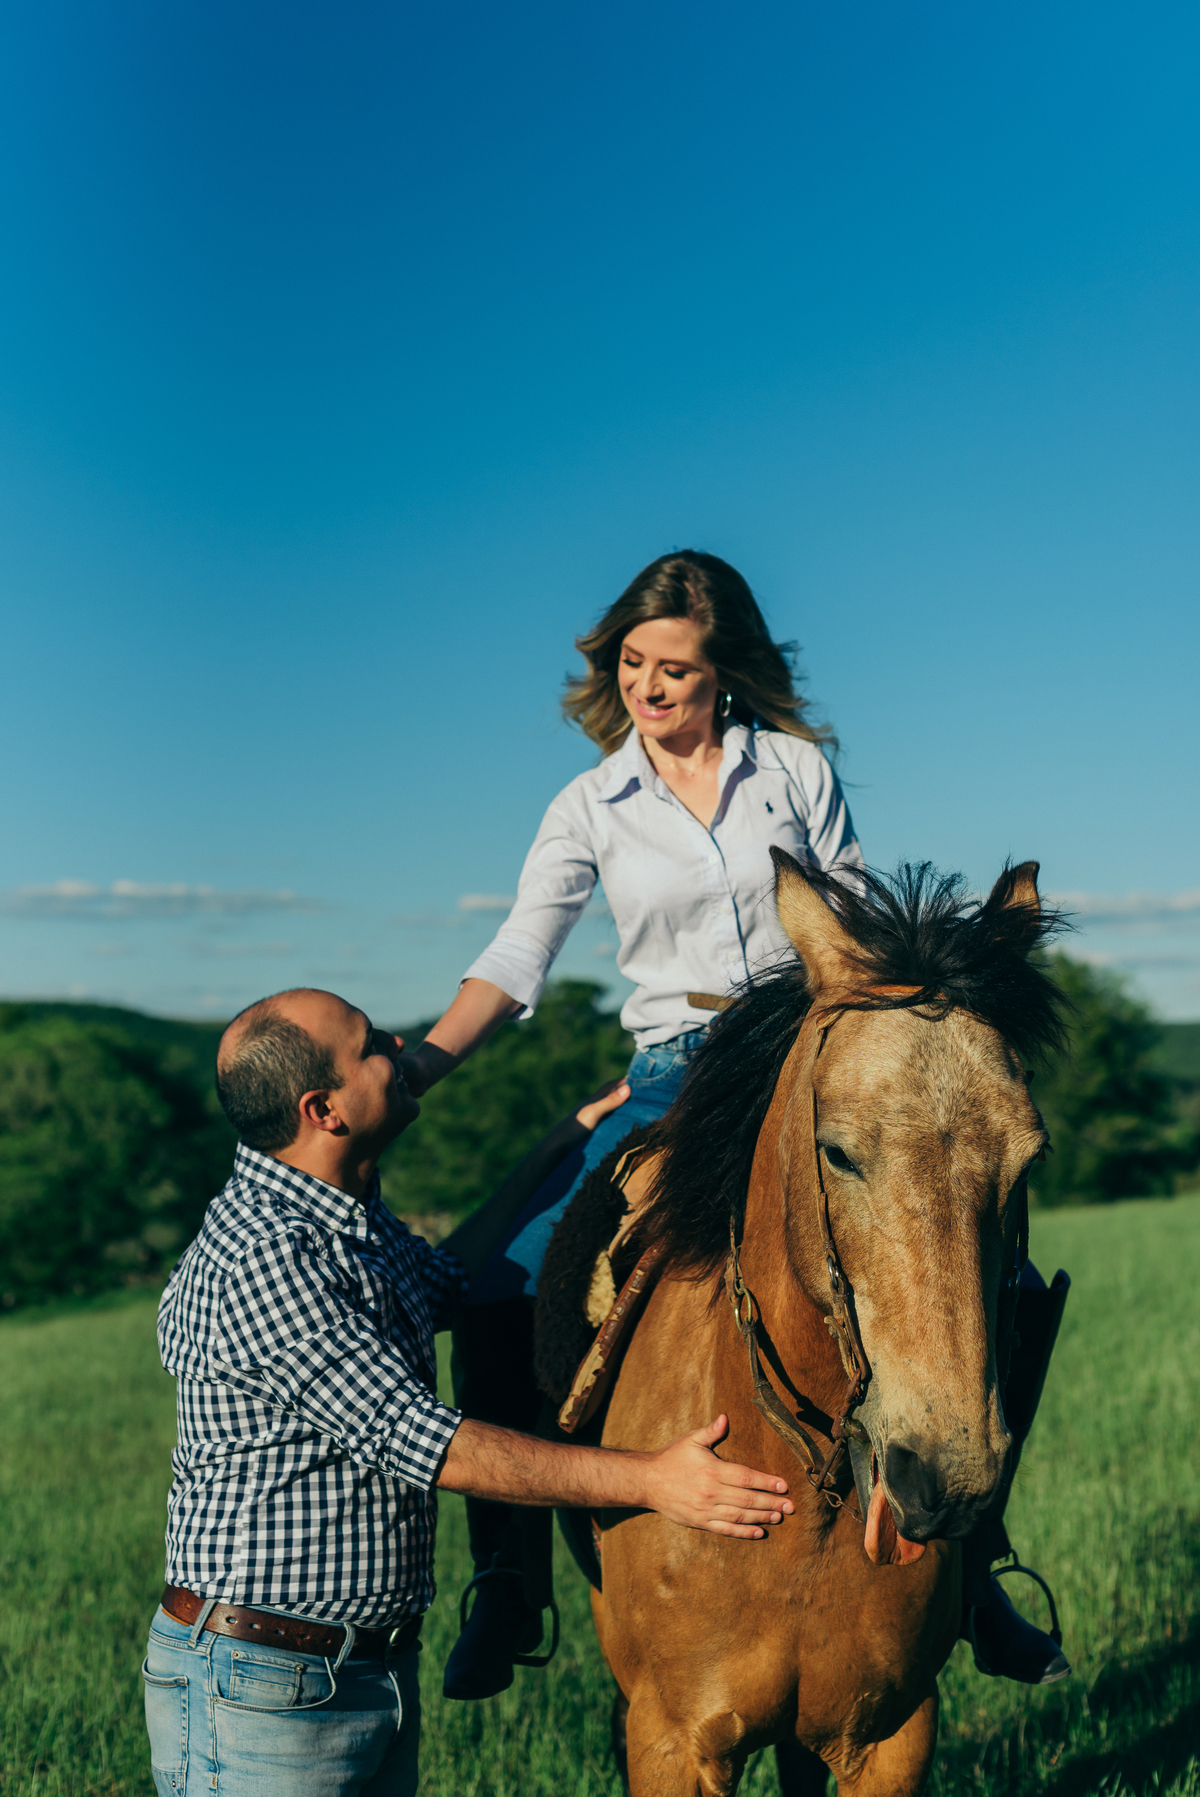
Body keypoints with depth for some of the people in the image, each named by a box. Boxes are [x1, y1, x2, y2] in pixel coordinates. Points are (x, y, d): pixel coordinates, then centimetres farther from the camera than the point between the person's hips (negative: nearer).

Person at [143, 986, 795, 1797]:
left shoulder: (354, 1219, 5)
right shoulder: (263, 1257, -25)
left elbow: (444, 1283, 26)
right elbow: (424, 1444, -25)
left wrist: (556, 1155, 22)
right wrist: (650, 1479, -23)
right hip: (259, 1691, -9)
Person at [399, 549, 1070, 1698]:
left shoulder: (796, 766, 6)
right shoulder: (590, 808, 5)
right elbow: (513, 961, -3)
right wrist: (414, 1069, -19)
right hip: (675, 1080, 0)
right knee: (497, 1297, -18)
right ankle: (504, 1583, 2)